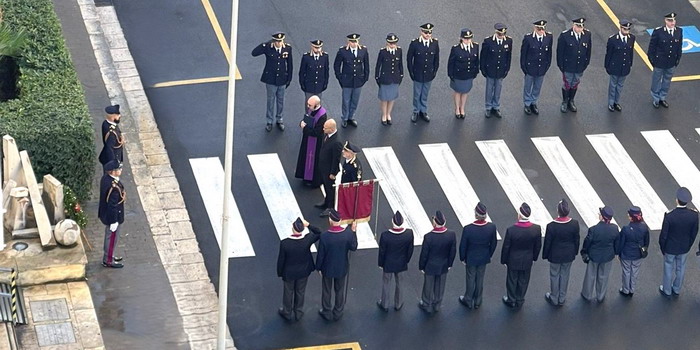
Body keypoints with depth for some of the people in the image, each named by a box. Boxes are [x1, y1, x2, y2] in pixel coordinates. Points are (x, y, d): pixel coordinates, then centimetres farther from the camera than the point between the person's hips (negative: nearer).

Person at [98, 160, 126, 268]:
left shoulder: (105, 178, -6)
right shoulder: (114, 187, -35)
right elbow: (112, 205, -28)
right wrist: (114, 221, -19)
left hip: (106, 214, 9)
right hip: (113, 216, -9)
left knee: (109, 237, 26)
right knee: (112, 238, 10)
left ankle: (108, 256, 44)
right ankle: (108, 261, 26)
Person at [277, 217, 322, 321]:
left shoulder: (284, 243, -30)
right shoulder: (307, 240, -27)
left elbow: (281, 260, -17)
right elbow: (319, 233, -6)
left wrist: (280, 273, 0)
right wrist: (308, 225, -18)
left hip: (289, 273, -1)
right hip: (303, 272, 1)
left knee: (288, 293, 23)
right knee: (300, 292, 24)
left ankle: (287, 313, 43)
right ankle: (298, 313, 43)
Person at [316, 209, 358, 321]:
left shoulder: (324, 236, -27)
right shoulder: (348, 234, -23)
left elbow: (320, 254, -16)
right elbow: (353, 247, -5)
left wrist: (318, 267, 1)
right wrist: (353, 231, 0)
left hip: (328, 268, -2)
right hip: (342, 268, 2)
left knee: (326, 291, 21)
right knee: (340, 291, 23)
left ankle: (327, 313, 37)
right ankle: (338, 313, 37)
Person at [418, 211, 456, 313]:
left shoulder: (428, 237, -32)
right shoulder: (451, 234, -22)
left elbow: (424, 254, -19)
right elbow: (453, 251, -7)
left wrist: (421, 267, -1)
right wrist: (449, 264, 10)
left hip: (430, 267, -3)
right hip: (443, 266, 3)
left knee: (429, 286, 20)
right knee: (440, 286, 25)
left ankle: (427, 306, 41)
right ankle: (437, 305, 45)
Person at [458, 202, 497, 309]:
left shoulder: (468, 229, -31)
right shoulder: (492, 227, -22)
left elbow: (463, 246, -17)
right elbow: (494, 243, -6)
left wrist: (462, 258, 2)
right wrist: (489, 255, 13)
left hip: (471, 259, -2)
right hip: (484, 258, 3)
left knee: (471, 279, 19)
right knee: (480, 279, 22)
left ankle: (468, 301, 38)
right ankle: (477, 301, 39)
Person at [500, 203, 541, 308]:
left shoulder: (511, 230, -29)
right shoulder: (536, 229, -21)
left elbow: (506, 247, -16)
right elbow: (538, 246, -5)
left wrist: (504, 260, 2)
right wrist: (534, 257, 13)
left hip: (513, 261, -2)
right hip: (527, 261, 2)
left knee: (512, 281, 20)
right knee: (523, 281, 22)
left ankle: (511, 300, 38)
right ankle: (520, 300, 40)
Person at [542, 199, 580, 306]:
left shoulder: (551, 226, -28)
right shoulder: (574, 224, -19)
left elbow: (547, 243, -15)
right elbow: (577, 240, -4)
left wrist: (545, 255, 2)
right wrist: (575, 251, 13)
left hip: (555, 256, -3)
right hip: (569, 255, 3)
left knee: (554, 276, 17)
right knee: (565, 276, 20)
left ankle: (554, 299, 34)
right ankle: (562, 299, 35)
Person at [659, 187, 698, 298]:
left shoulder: (669, 216, -32)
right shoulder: (694, 215, -23)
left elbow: (663, 235, -20)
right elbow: (694, 233, -7)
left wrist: (662, 247, -1)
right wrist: (688, 245, 10)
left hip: (670, 248, -3)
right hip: (684, 248, 3)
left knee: (669, 269, 19)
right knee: (680, 268, 24)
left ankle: (667, 291, 38)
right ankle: (677, 289, 44)